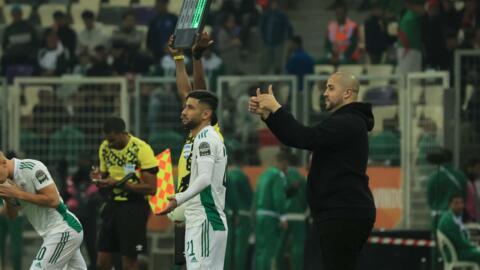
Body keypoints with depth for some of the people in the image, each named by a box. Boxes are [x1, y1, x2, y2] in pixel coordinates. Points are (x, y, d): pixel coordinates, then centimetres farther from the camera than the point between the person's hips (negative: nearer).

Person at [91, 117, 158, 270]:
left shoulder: (141, 149, -16)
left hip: (134, 206, -6)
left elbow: (151, 188, -17)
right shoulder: (105, 148, 3)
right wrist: (99, 178, -7)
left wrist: (119, 183, -22)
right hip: (113, 204, 6)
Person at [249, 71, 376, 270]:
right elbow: (301, 138, 21)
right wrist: (266, 113, 10)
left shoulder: (348, 123, -13)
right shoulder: (344, 122, 22)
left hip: (343, 217, -11)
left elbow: (305, 138, -23)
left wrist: (276, 108, -14)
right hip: (341, 215, 11)